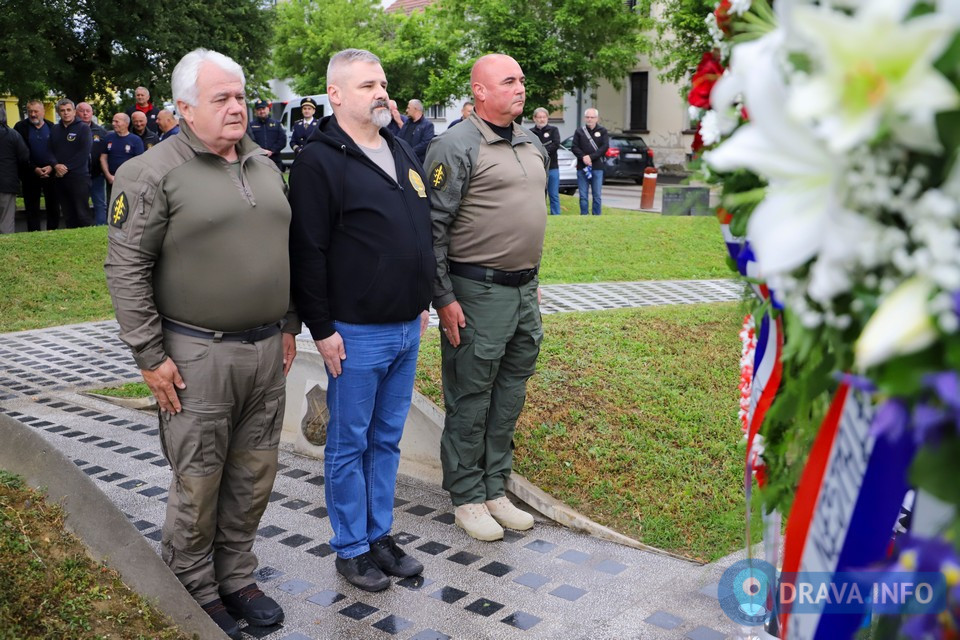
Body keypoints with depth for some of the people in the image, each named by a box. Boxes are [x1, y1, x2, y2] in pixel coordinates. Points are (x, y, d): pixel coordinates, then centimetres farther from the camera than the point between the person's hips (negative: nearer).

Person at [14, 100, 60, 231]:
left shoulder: (52, 127, 5)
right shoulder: (20, 127, 0)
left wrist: (51, 166, -12)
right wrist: (34, 169, -12)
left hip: (51, 173, 1)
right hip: (30, 175, -1)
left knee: (53, 207, 4)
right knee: (32, 208, 3)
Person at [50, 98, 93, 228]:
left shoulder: (83, 128, 0)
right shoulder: (55, 129, 15)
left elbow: (84, 153, -10)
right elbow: (50, 151, 11)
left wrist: (66, 168, -13)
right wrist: (56, 166, -9)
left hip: (79, 177, -5)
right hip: (59, 178, 5)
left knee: (82, 213, -8)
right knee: (68, 216, 9)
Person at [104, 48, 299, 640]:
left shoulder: (265, 166, 11)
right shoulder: (154, 173, -9)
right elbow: (126, 268, -10)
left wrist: (288, 326, 16)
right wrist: (150, 356, -12)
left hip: (267, 349, 6)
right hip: (198, 354, -6)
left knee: (254, 478, 14)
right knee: (199, 485, 5)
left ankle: (237, 578, 31)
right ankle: (197, 591, 25)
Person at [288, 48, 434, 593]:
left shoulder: (403, 153, 13)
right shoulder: (321, 162, -11)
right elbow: (309, 253, -15)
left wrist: (424, 301, 18)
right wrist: (322, 328, -15)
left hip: (407, 328, 7)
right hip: (357, 333, -7)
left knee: (387, 439, 16)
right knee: (350, 443, 6)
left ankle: (381, 535, 30)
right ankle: (352, 549, 21)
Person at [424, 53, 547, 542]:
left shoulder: (532, 145, 13)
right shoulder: (457, 147, -11)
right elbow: (433, 227, -14)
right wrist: (443, 298, -16)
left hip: (524, 289, 8)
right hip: (477, 293, -8)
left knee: (509, 397, 14)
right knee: (470, 400, 3)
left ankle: (495, 489, 28)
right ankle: (466, 498, 18)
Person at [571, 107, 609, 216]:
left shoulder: (602, 131, 8)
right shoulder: (579, 132, 11)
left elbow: (605, 147, -4)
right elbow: (575, 147, 3)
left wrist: (591, 157, -13)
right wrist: (583, 157, -15)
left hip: (597, 168, -1)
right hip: (582, 167, 1)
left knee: (597, 196, 0)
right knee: (583, 196, 1)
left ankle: (596, 216, 6)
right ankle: (584, 216, 7)